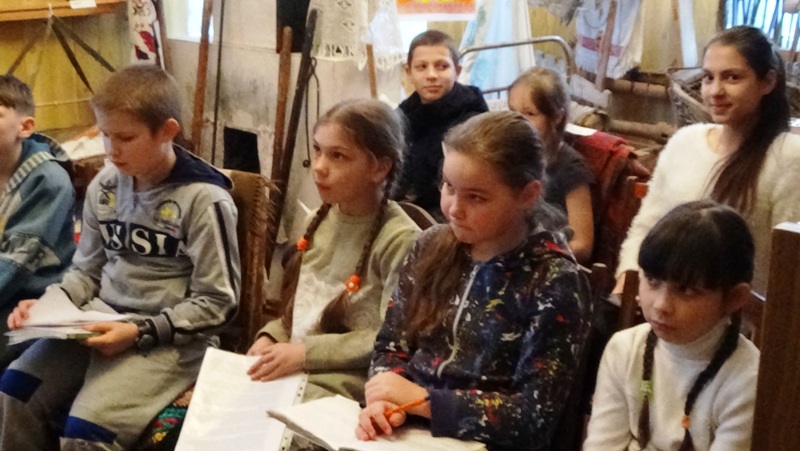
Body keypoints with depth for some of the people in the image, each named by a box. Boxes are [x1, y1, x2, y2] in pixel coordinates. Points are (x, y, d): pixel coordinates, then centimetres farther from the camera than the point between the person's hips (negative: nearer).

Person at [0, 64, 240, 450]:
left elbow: (217, 302, -11)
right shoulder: (104, 186, 6)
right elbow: (87, 270, 17)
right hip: (100, 320, 6)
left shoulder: (204, 199, -13)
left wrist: (140, 332, -19)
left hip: (170, 338, -6)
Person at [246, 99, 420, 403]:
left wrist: (307, 352, -20)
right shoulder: (322, 219, 9)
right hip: (287, 367, 7)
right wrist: (272, 336, 1)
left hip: (344, 383, -7)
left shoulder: (399, 240, -15)